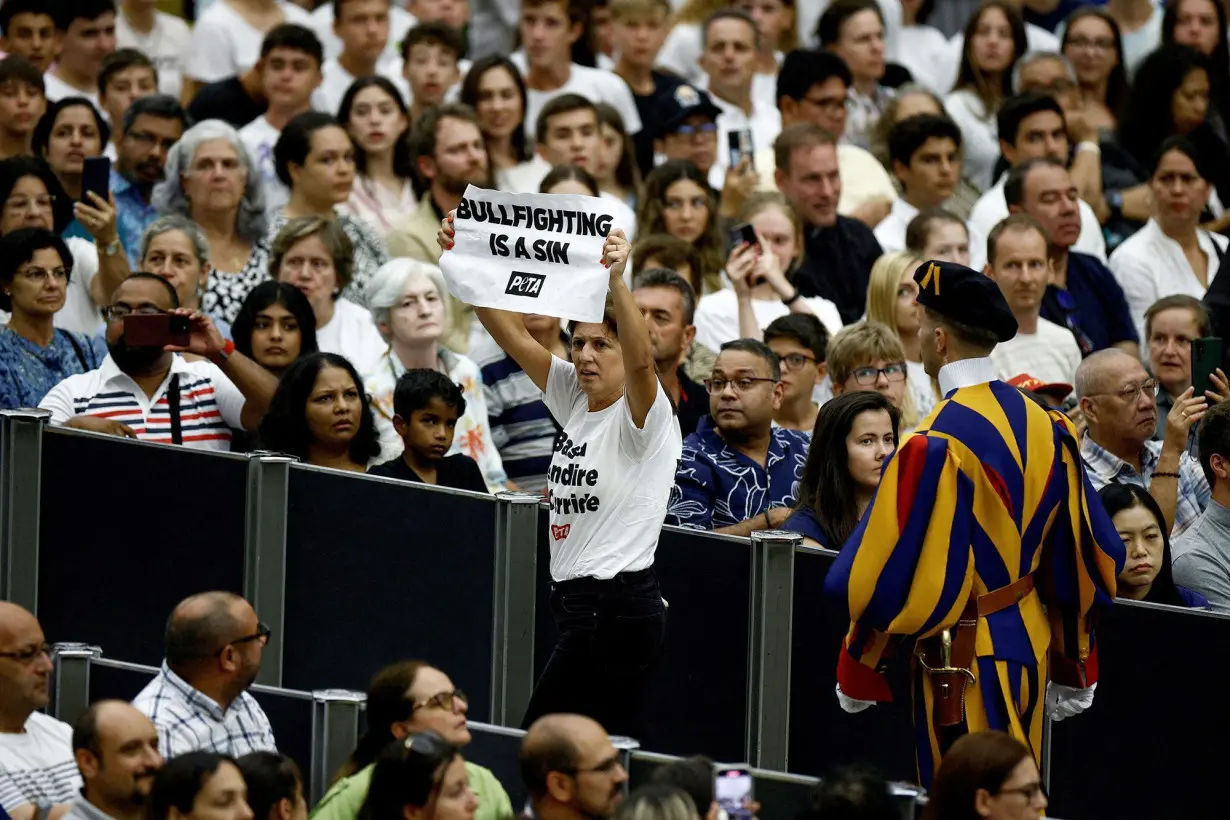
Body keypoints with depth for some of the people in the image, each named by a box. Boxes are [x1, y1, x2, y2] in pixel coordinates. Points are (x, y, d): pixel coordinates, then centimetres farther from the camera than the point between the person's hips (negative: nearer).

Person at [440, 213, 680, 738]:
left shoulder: (644, 414, -10)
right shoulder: (574, 399, 11)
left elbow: (640, 359, -31)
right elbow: (512, 335, 6)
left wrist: (615, 280, -44)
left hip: (616, 609, -8)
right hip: (575, 596, 8)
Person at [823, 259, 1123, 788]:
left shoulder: (934, 446, -21)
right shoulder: (1044, 427, 2)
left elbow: (892, 575, -18)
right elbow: (1086, 553, 9)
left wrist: (857, 675, -4)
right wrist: (1074, 674, 18)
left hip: (966, 658, -8)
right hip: (1030, 643, 8)